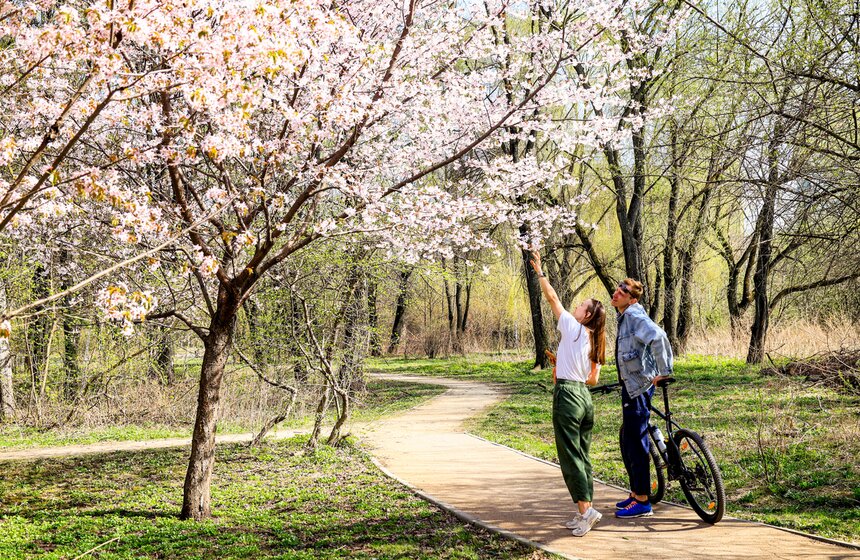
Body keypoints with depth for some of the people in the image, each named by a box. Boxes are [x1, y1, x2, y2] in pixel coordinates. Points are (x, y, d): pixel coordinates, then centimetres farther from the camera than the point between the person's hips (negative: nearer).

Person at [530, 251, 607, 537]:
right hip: (585, 396, 8)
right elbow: (593, 379, 16)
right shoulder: (595, 342, 12)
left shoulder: (572, 328, -6)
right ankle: (584, 513, 14)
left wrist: (539, 272, 7)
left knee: (570, 456, -5)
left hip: (567, 395, -8)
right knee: (582, 456, 11)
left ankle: (585, 509, -9)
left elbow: (552, 297, -2)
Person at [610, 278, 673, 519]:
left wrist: (664, 371, -28)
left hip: (639, 388, -10)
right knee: (628, 443, 17)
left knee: (636, 444, -6)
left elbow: (658, 336, -33)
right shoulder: (624, 318, 15)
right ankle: (636, 493, 28)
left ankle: (642, 502, 1)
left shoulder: (635, 316, -16)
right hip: (631, 387, 10)